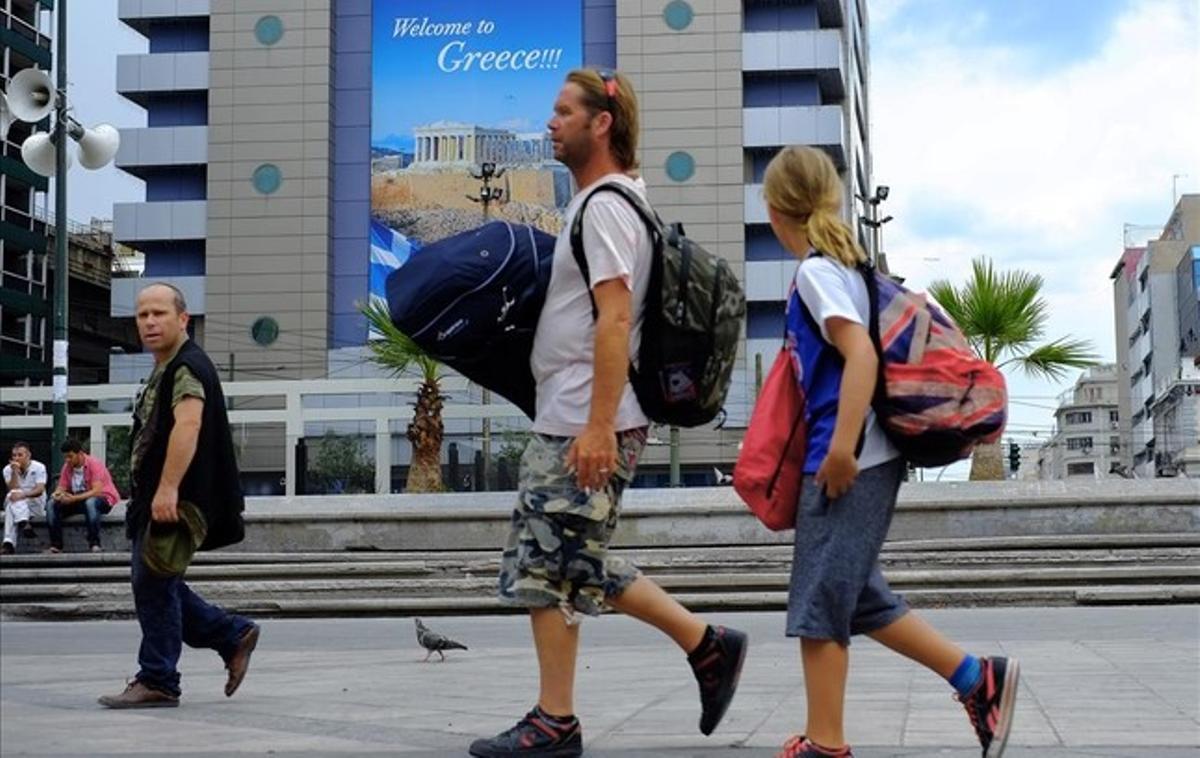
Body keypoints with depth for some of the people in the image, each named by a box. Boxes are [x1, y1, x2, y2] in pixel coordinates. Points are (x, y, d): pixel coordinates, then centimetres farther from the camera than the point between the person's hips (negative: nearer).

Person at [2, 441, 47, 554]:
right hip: (14, 504, 2)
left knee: (11, 508, -33)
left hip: (35, 504, -2)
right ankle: (23, 523, -57)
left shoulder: (38, 467, -6)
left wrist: (23, 495, -37)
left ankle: (9, 543, -50)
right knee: (13, 496, -34)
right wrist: (14, 472, -23)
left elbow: (40, 490, -19)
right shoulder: (8, 469, 2)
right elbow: (12, 489, -13)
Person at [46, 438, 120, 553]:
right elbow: (61, 488, 3)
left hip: (103, 500, -6)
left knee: (90, 502, -41)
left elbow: (97, 491, -27)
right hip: (79, 501, 7)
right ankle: (56, 546, -16)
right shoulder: (67, 467, 2)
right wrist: (56, 494, -23)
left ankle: (94, 544, -38)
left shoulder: (94, 464, -18)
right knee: (52, 504, -12)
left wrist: (74, 498, -36)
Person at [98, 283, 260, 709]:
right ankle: (233, 635, 21)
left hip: (171, 502, -11)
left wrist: (168, 489, -39)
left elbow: (187, 424, -30)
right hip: (155, 500, 11)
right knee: (153, 584, 14)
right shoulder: (165, 370, 21)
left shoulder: (188, 367, -14)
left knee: (153, 583, -7)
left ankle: (157, 682, 1)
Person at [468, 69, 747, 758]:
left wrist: (598, 427, -27)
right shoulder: (602, 202, 18)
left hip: (586, 428, -11)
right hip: (566, 421, 11)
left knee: (548, 567, -3)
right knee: (570, 566, 14)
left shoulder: (606, 206, -14)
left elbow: (615, 320, -22)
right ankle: (707, 644, 17)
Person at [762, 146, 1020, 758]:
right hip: (858, 458, 9)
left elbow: (861, 353, -22)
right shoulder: (845, 265, 17)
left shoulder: (814, 271, -10)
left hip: (849, 460, -9)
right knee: (856, 599, 12)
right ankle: (978, 679, 12)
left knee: (819, 601, -4)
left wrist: (841, 445, -26)